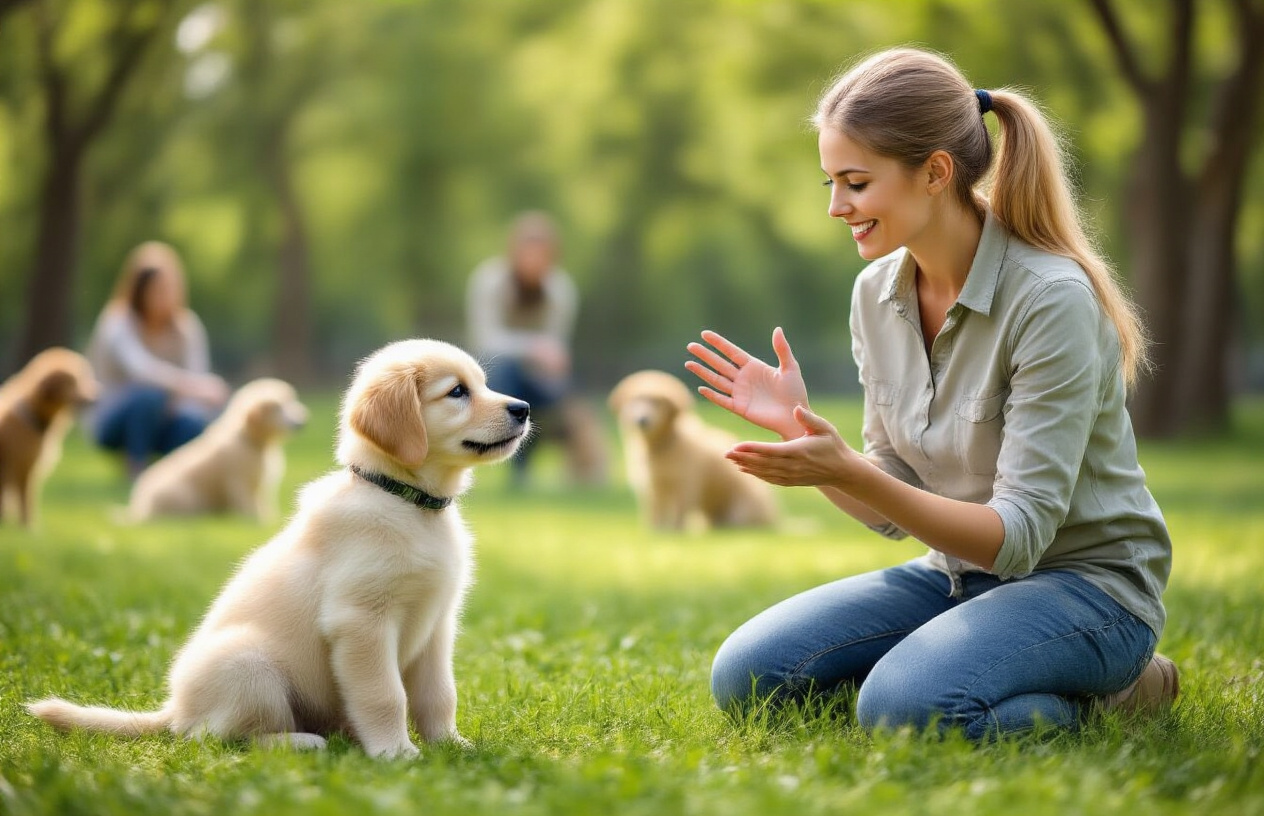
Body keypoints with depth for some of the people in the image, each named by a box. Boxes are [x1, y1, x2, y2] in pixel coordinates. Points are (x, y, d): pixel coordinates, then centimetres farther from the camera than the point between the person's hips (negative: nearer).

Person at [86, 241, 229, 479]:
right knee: (148, 394, -36)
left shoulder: (187, 326, -2)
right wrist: (190, 383, -53)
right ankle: (136, 475, -23)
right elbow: (139, 366, -37)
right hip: (115, 421, -3)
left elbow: (198, 377, -10)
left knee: (193, 419, -31)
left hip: (161, 420, 3)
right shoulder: (118, 323, -17)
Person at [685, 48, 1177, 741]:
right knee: (744, 677, -8)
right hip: (957, 571, 7)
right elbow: (895, 510, 5)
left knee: (903, 708, -32)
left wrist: (849, 473, -34)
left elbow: (1019, 534, -24)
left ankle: (1094, 700, -5)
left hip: (1085, 583, -7)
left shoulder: (1051, 298, -22)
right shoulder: (877, 292, 0)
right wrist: (796, 427, -12)